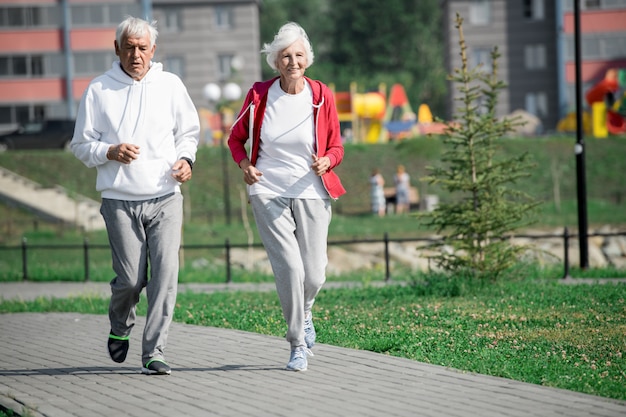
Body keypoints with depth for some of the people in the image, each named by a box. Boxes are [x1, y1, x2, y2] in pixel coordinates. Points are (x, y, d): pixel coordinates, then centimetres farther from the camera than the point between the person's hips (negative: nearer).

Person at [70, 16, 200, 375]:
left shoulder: (170, 85, 6)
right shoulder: (99, 90, 3)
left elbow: (189, 131, 17)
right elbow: (82, 144, 8)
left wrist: (185, 158, -3)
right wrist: (110, 152, -12)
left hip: (165, 198, 1)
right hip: (120, 201, -1)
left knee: (166, 274, -11)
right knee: (130, 278, -3)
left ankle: (154, 352, -6)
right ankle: (120, 327, 29)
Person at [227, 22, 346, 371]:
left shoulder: (322, 96, -1)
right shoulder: (259, 95, -2)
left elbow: (336, 148, 7)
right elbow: (236, 138, 12)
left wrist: (327, 162, -16)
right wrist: (245, 165, -7)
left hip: (311, 193, 1)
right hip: (268, 193, -1)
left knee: (314, 274, 0)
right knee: (289, 267, -15)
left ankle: (304, 313, 37)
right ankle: (298, 346, 0)